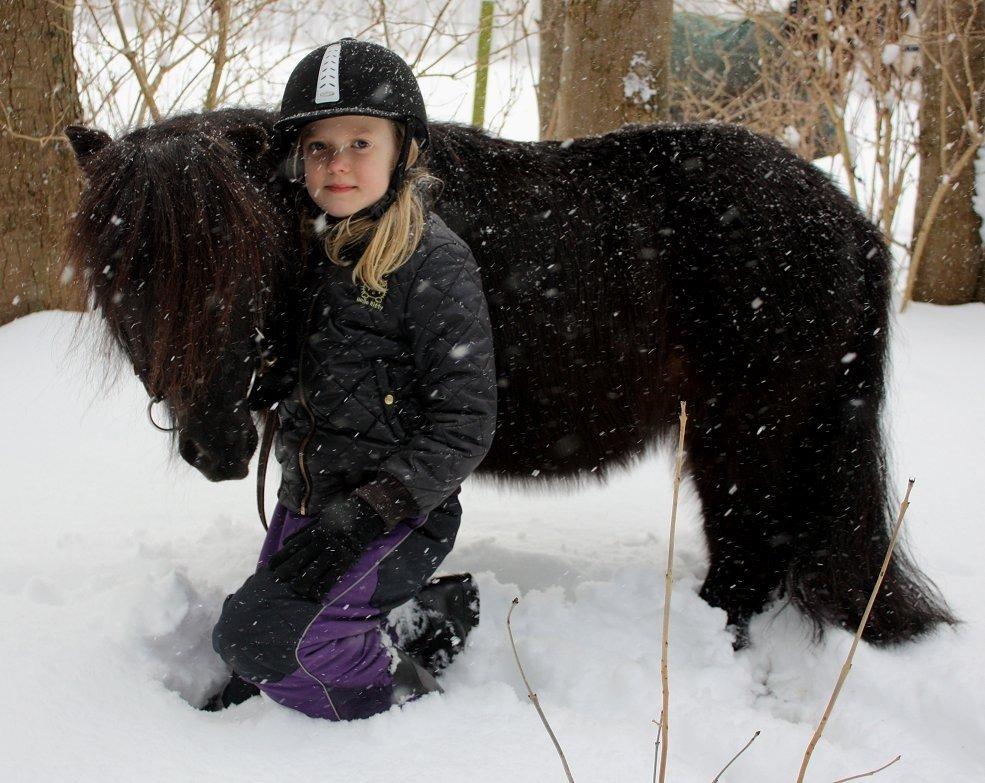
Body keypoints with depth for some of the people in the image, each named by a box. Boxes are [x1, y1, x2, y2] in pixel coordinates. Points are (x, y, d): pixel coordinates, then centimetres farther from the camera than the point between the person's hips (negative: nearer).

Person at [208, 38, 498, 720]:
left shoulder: (434, 262, -15)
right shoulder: (307, 246, 5)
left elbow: (464, 425, -17)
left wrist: (361, 519, -23)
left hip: (397, 517, -7)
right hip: (304, 500, 8)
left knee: (253, 637, -21)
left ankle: (413, 664, 3)